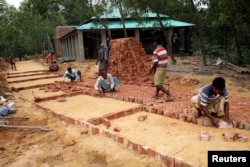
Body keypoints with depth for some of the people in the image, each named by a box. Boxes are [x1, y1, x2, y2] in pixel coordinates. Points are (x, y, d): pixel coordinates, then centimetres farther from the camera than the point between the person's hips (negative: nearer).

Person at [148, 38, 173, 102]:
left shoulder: (156, 51, -19)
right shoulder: (164, 49, 7)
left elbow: (155, 63, -22)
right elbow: (165, 59, 12)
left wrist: (151, 69, -5)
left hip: (159, 68, -9)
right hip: (164, 68, 9)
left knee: (158, 84, -2)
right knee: (159, 82, 21)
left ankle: (168, 94, -12)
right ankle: (156, 95, 31)